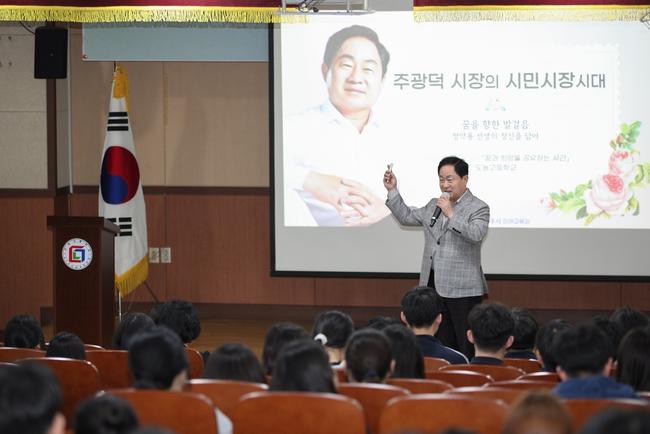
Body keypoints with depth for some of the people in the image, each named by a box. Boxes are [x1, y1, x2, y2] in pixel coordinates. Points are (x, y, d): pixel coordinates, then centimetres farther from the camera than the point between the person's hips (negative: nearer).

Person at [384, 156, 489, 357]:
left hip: (462, 289, -6)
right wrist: (392, 191, 15)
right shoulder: (434, 205, 17)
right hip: (434, 286, 6)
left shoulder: (479, 208, -4)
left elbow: (476, 234, -19)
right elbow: (406, 217, 23)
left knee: (467, 349, -7)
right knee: (443, 347, 8)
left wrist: (451, 214, -23)